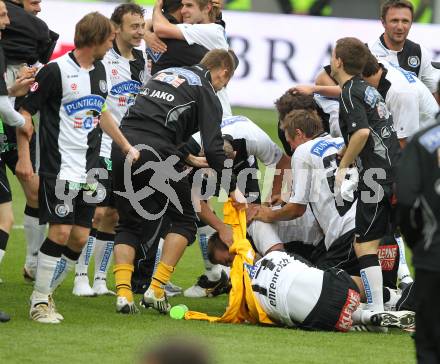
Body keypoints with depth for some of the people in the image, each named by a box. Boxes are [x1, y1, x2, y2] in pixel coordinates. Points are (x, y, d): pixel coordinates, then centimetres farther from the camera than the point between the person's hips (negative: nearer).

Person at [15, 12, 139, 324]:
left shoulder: (99, 70, 11)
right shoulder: (57, 70, -11)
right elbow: (26, 111, -8)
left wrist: (127, 147, 28)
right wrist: (24, 157, -12)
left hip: (88, 170, 7)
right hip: (58, 168, -7)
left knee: (80, 237, 3)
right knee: (60, 231, -13)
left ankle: (47, 294, 17)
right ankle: (39, 302, -2)